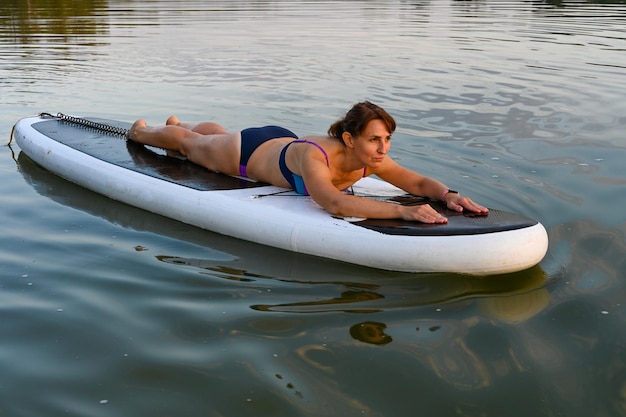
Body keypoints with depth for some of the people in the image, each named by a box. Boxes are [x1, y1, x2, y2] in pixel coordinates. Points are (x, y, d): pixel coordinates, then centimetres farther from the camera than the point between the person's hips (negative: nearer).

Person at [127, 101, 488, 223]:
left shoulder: (372, 160, -30)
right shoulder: (314, 156, -49)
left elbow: (419, 182, -27)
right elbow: (334, 204, -66)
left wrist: (448, 194, -48)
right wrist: (402, 211, -72)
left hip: (282, 141, 6)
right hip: (246, 152, -6)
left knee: (216, 132, 37)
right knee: (190, 143, 25)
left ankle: (179, 124, 70)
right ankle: (140, 131, 57)